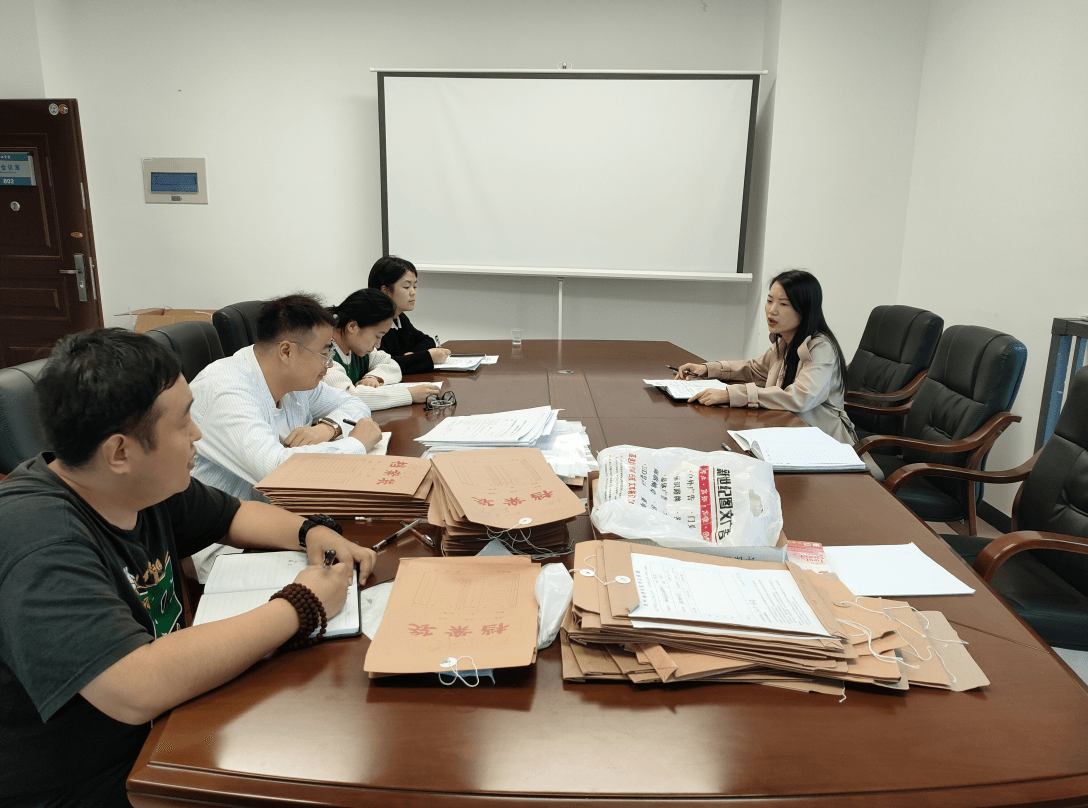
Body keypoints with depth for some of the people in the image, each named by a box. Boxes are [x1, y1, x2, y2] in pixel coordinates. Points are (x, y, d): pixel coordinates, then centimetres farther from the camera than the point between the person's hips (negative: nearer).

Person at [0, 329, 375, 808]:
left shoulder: (149, 484, -4)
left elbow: (233, 516, 14)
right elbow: (137, 689, -38)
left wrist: (310, 531, -7)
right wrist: (298, 606, -29)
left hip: (161, 730, 7)